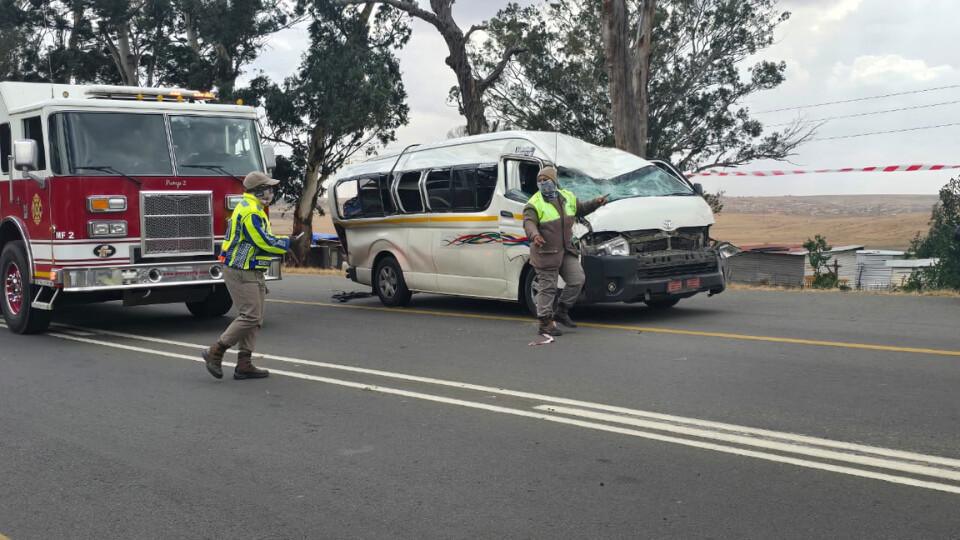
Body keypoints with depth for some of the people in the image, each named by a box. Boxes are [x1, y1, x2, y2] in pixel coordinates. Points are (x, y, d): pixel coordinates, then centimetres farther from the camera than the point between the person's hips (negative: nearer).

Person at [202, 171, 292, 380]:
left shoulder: (253, 208, 17)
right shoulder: (250, 211, -17)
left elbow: (263, 239, 21)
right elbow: (265, 242, -20)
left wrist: (290, 240, 12)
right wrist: (292, 243, -11)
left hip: (252, 273, 11)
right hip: (241, 273, -11)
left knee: (255, 318, 9)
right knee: (250, 316, -11)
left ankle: (244, 364, 10)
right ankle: (215, 352, -2)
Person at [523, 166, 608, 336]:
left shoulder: (568, 197, 11)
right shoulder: (534, 204, -10)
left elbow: (580, 209, 28)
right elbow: (528, 222, -24)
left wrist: (595, 203, 12)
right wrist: (534, 235, -44)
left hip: (566, 250, 6)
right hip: (546, 252, -6)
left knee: (577, 279, 4)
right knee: (548, 287, -2)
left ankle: (561, 312, 20)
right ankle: (545, 323, 6)